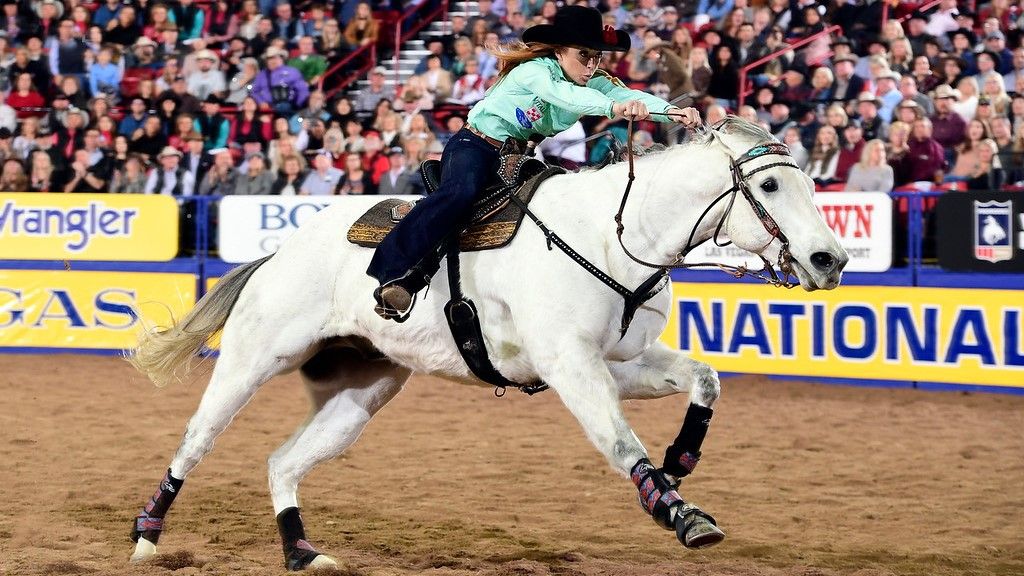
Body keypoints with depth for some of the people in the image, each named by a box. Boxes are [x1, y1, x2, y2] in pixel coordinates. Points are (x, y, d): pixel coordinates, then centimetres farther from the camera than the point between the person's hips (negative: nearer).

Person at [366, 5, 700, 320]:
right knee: (461, 193, -35)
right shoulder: (534, 71, -23)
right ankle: (392, 272, -40)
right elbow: (561, 93, -45)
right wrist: (613, 107, -62)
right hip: (475, 147, -9)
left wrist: (671, 111, -42)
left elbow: (627, 95, -20)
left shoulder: (594, 83, -2)